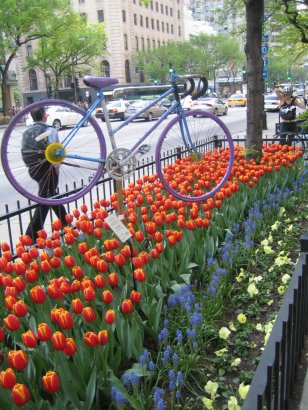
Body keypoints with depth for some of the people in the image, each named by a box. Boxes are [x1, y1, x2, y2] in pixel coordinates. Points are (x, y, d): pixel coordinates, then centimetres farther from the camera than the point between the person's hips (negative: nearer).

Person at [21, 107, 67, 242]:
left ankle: (66, 222, 39)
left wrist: (31, 165, 18)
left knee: (50, 195, 22)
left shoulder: (26, 132, 8)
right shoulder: (49, 130, -12)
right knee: (44, 201, -4)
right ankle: (31, 237, -7)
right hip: (46, 168, -8)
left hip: (33, 169, 8)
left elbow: (24, 151, 9)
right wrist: (57, 167, -5)